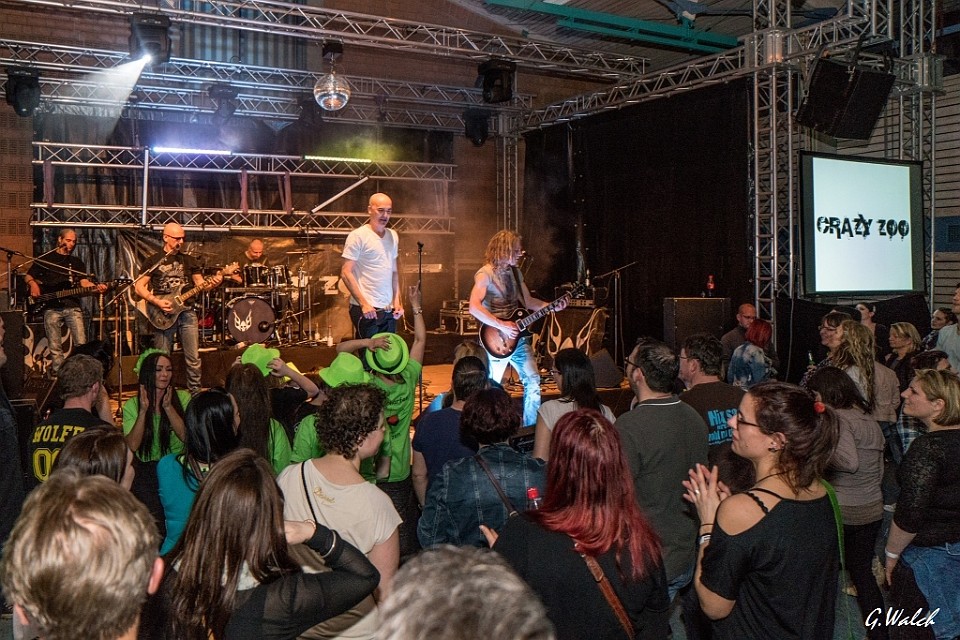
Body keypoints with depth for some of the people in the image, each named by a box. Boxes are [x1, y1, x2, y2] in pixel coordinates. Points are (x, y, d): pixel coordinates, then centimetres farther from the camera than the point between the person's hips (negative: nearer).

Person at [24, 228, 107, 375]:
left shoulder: (77, 262, 17)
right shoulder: (45, 259, 11)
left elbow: (84, 281, 4)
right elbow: (28, 277, 13)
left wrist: (96, 287, -17)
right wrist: (33, 285, -10)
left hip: (72, 306, 1)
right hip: (51, 308, -1)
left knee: (81, 344, -9)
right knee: (55, 348, -1)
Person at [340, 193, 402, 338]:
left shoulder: (393, 236, 12)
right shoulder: (358, 236, -7)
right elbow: (346, 273, -10)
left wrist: (397, 300, 10)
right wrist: (364, 303, -16)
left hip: (389, 310, 6)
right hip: (366, 309, -6)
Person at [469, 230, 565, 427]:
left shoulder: (515, 272, 11)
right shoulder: (486, 274, -13)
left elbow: (528, 301, 19)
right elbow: (474, 307, -25)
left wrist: (552, 306, 4)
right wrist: (502, 326, -26)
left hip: (518, 337, 7)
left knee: (533, 381, 5)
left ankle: (530, 427, 16)